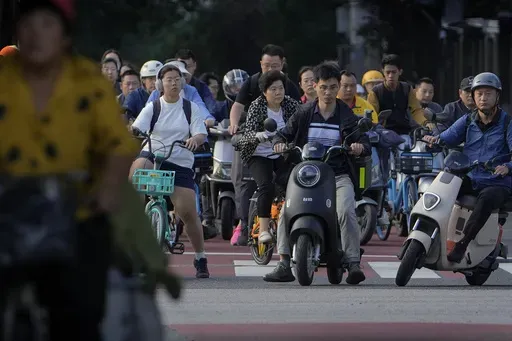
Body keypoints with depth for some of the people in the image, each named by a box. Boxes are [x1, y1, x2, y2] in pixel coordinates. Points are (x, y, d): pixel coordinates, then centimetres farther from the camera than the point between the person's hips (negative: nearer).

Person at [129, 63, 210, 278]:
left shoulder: (191, 108, 7)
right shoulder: (153, 107, 5)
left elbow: (202, 134, -3)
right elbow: (137, 128, -8)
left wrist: (195, 139, -27)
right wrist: (130, 132, -32)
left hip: (181, 163, 0)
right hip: (153, 156, 0)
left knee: (188, 212, -8)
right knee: (137, 167, -38)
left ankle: (200, 260, 7)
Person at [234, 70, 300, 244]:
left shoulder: (290, 105, -1)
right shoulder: (257, 106, -12)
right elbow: (248, 132, -24)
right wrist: (257, 135, -47)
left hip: (283, 154, 4)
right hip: (260, 155, -4)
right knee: (266, 186, -25)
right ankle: (263, 230, -19)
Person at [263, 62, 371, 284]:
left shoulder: (347, 116, 6)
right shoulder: (304, 114, 10)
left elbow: (365, 144, 1)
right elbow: (284, 134, 13)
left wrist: (360, 147, -24)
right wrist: (279, 143, -12)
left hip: (339, 176, -2)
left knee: (346, 211, -28)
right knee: (287, 209, -21)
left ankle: (354, 264, -25)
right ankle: (284, 264, -17)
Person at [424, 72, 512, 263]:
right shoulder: (467, 121, 12)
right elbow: (449, 136, -2)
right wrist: (436, 139, -26)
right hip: (468, 180, 5)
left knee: (486, 198, -38)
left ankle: (462, 245, -39)